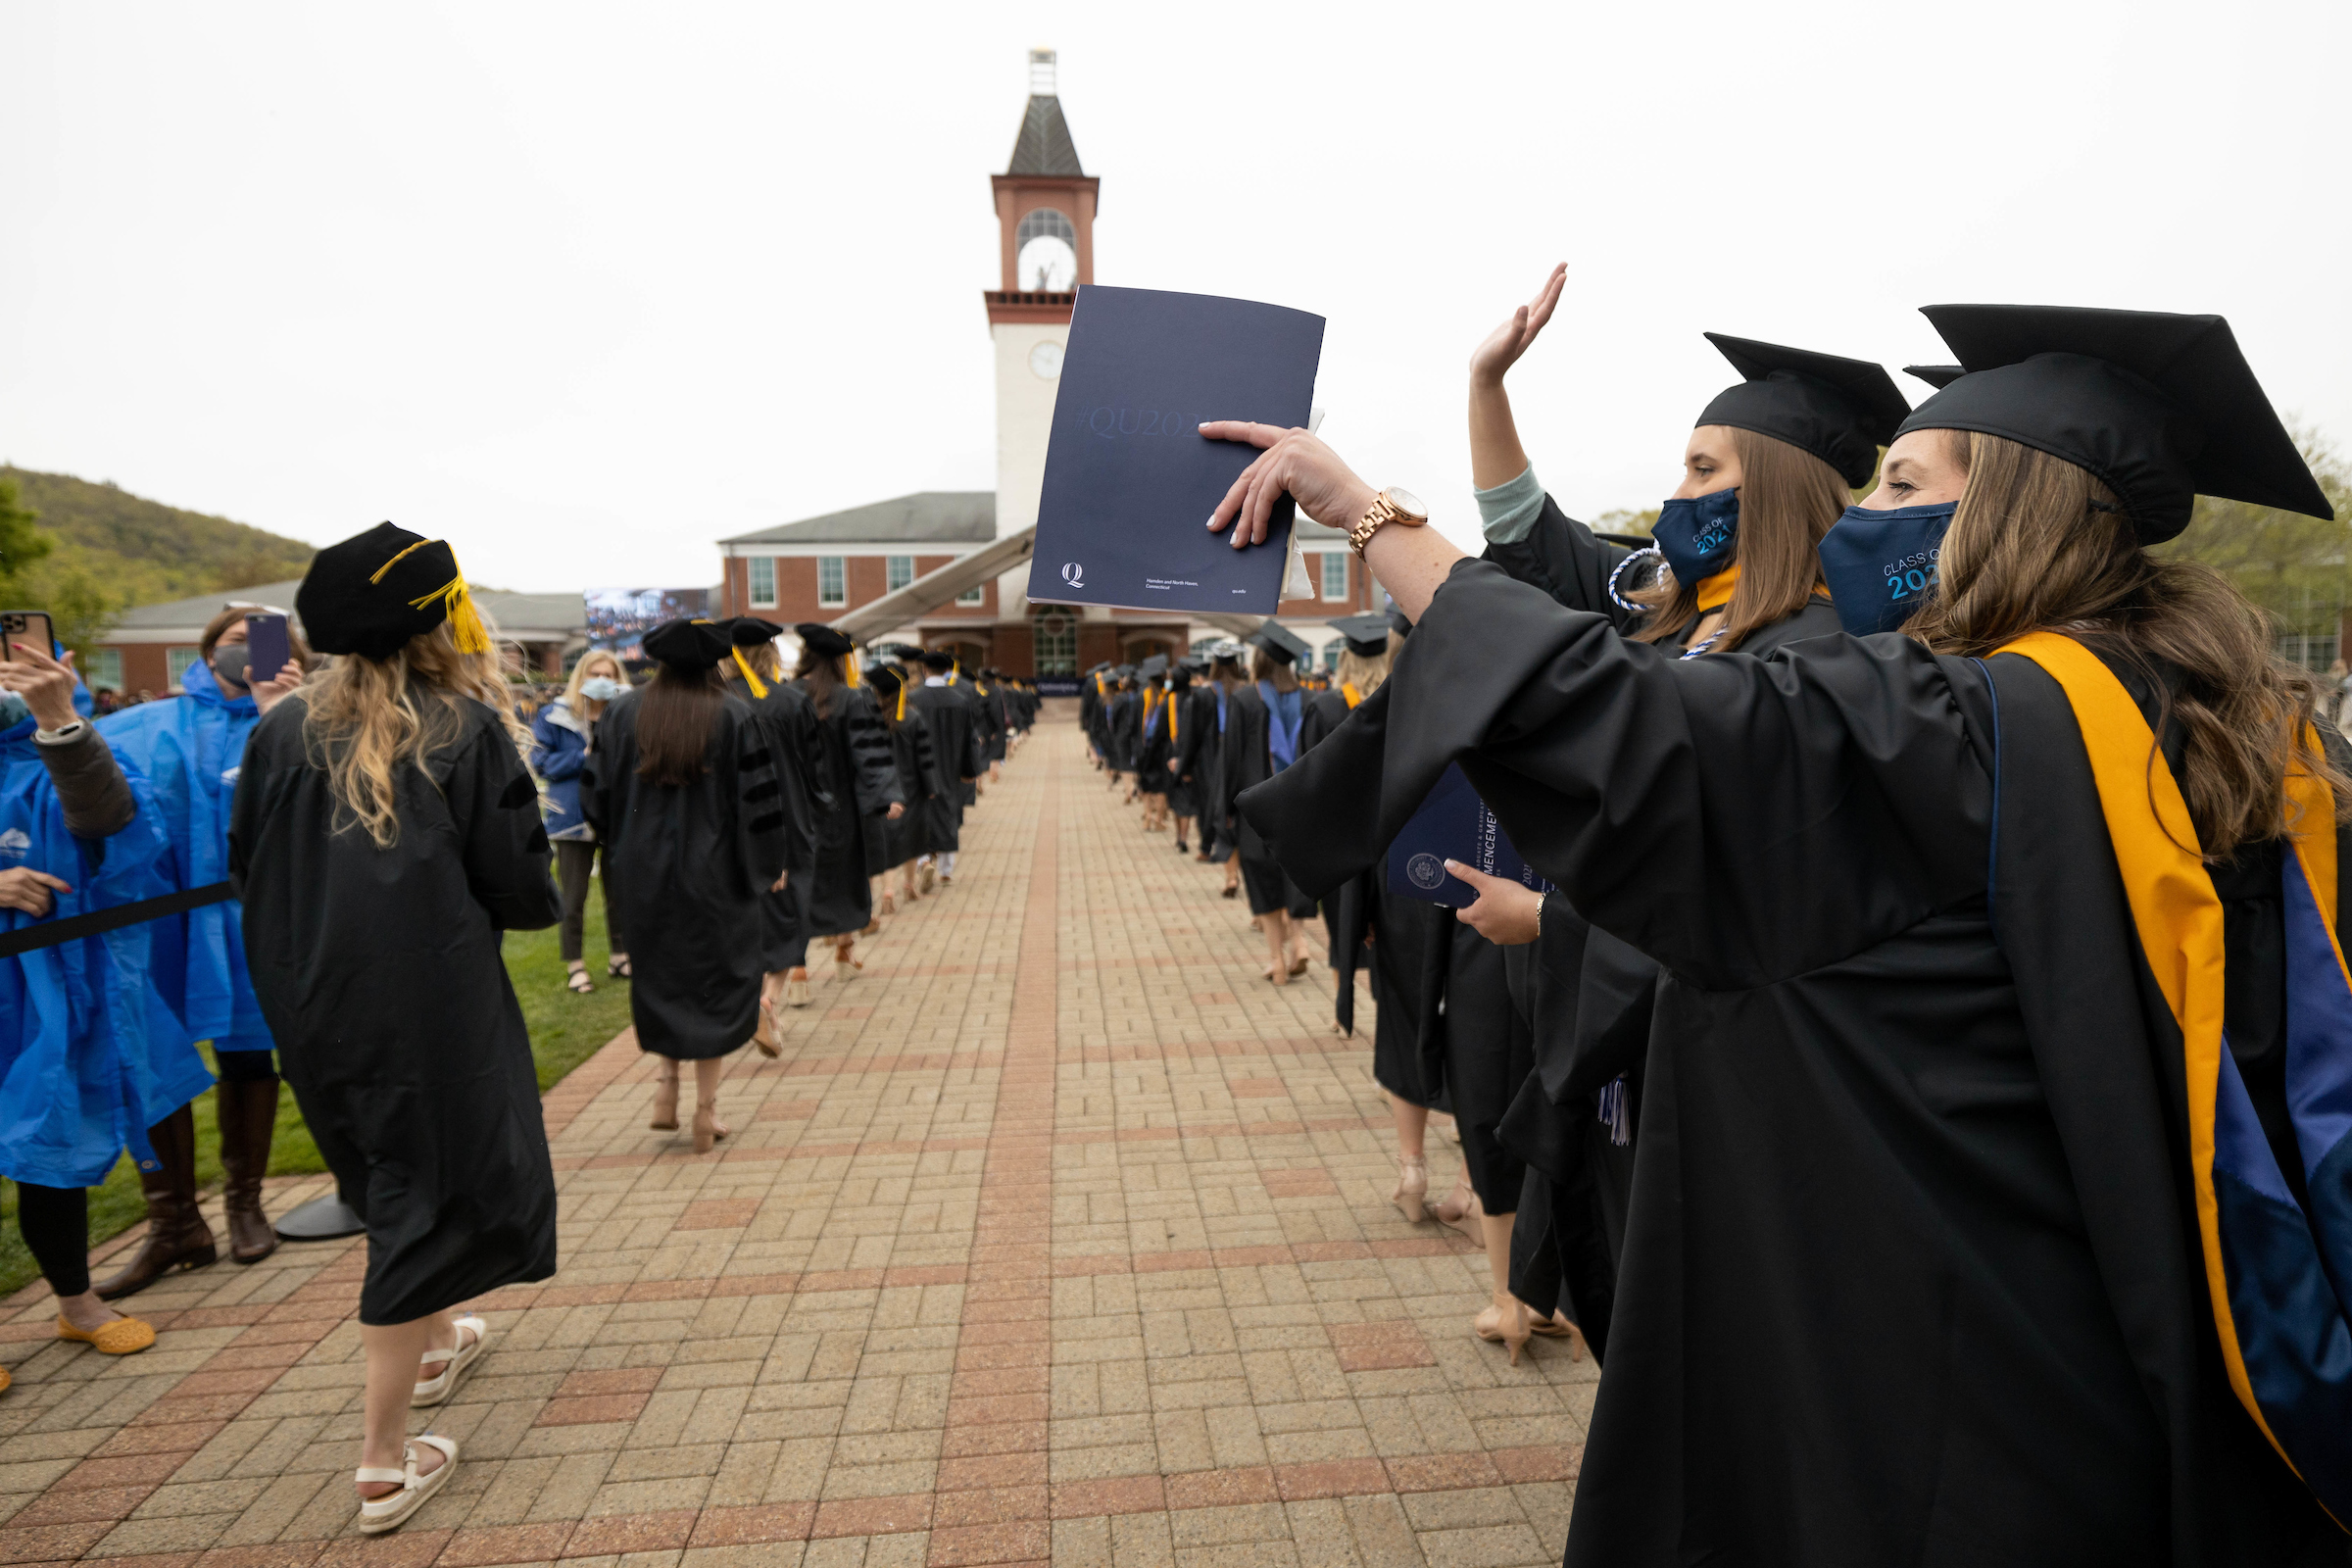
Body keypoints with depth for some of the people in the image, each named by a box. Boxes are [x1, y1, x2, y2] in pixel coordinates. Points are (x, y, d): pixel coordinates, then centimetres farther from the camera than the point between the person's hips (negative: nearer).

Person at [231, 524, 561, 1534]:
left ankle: (431, 1341, 46)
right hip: (428, 1005, -6)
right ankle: (385, 1461, 9)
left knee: (390, 1179, 25)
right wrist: (539, 904, 9)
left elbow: (243, 871, 7)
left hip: (307, 1005, 6)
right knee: (429, 1199, 5)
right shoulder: (469, 731, -13)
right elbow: (522, 890, -13)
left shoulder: (284, 728, 0)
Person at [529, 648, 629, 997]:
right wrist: (584, 757, -16)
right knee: (573, 897, 6)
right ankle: (574, 963, 17)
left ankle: (619, 955, 25)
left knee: (619, 891, 11)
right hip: (573, 817, -2)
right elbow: (542, 762, -6)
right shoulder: (555, 716, -1)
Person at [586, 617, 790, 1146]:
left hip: (644, 872, 3)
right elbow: (761, 801, -8)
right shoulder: (735, 718, -10)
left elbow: (597, 795, 3)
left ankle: (666, 1083, 13)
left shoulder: (621, 716, -1)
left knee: (659, 976, 20)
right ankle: (706, 1107, 10)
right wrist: (771, 865, 4)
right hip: (715, 874, -2)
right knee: (716, 983, 7)